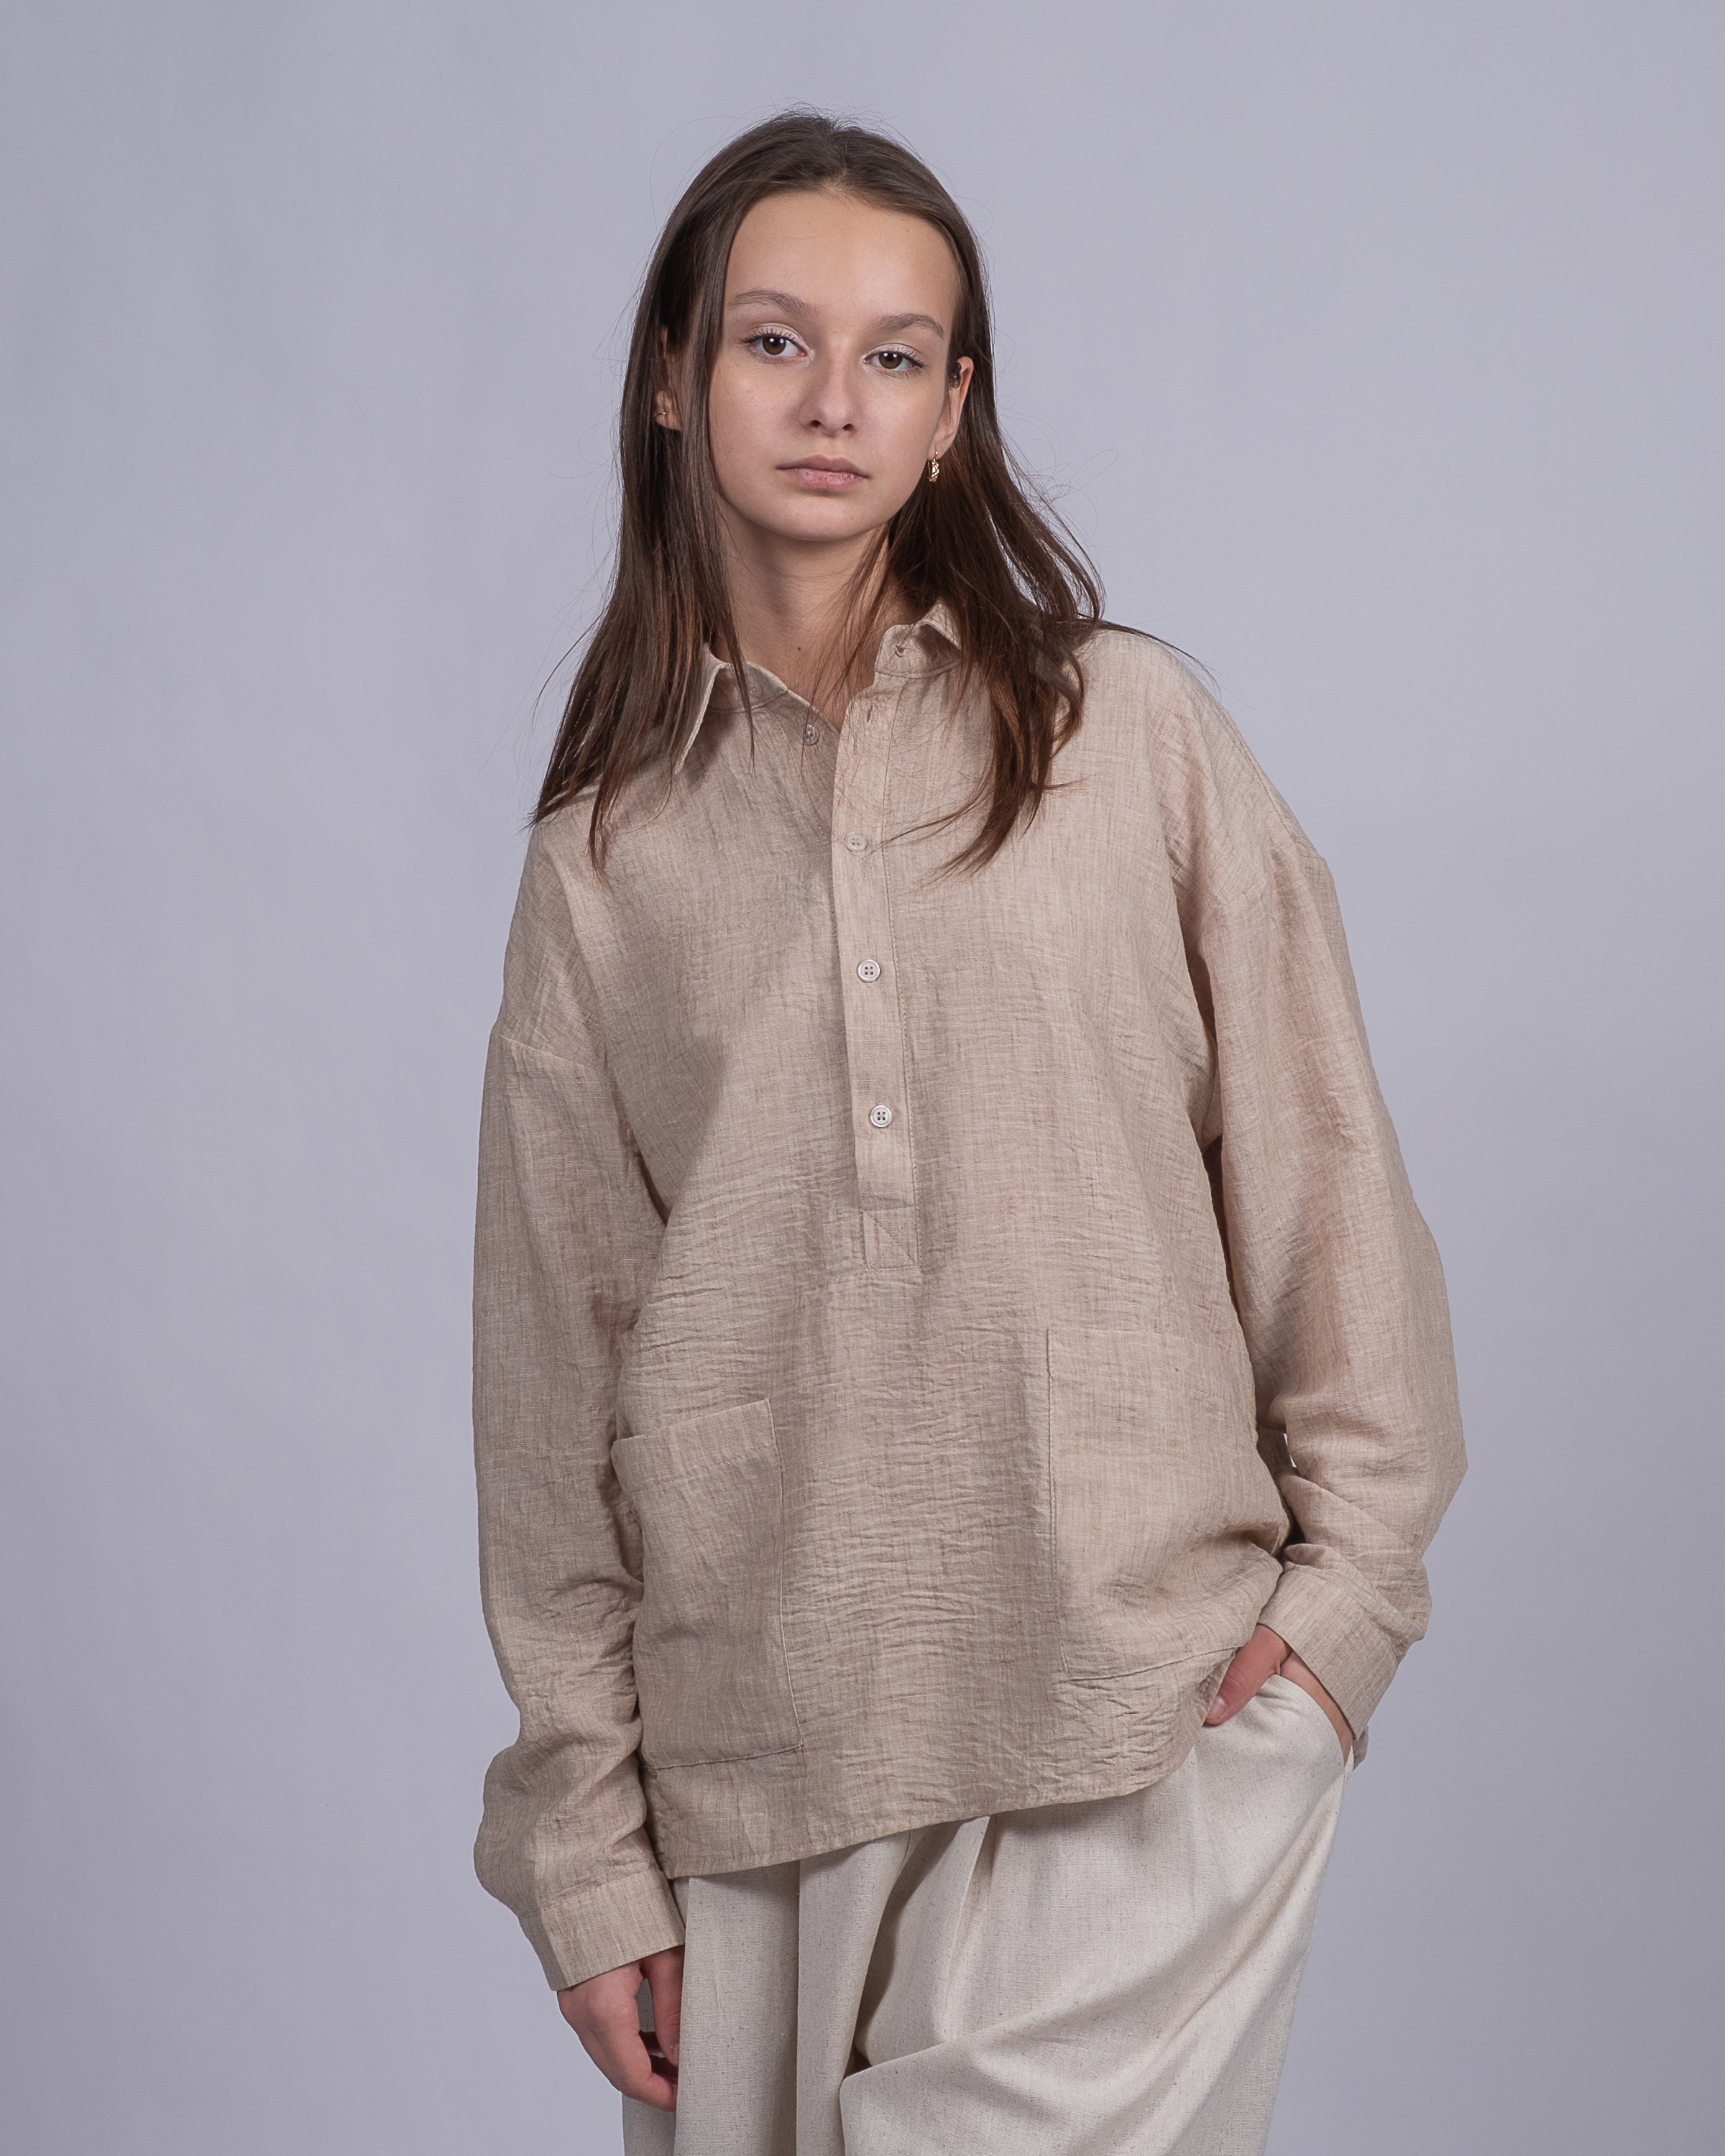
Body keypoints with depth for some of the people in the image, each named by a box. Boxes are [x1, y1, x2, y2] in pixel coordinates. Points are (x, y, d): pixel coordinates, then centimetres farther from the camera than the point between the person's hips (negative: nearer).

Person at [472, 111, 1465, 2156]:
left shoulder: (1131, 729, 3)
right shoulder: (602, 858, 7)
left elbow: (1315, 1165, 6)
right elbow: (557, 1371, 7)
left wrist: (1354, 1569, 1)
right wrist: (588, 1848, 7)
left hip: (1156, 1709, -2)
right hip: (765, 1744, 2)